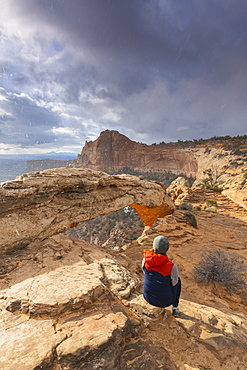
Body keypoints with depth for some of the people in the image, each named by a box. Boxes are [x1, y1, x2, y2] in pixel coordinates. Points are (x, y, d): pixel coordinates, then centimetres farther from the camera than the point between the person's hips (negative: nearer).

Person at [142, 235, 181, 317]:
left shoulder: (145, 260, -22)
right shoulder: (172, 267, -29)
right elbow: (174, 282, -7)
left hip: (148, 297, 2)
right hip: (165, 300, -2)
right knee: (177, 280, 25)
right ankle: (175, 308, 38)